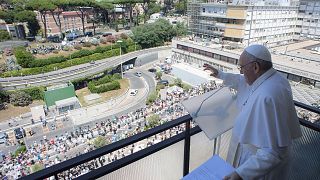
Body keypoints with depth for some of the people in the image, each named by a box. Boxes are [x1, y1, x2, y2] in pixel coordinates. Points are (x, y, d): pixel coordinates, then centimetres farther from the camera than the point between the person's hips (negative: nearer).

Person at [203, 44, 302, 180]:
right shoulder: (270, 77, -6)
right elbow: (241, 82, 15)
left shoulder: (267, 97, -37)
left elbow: (274, 151, -36)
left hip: (261, 164, -8)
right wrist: (219, 74, 19)